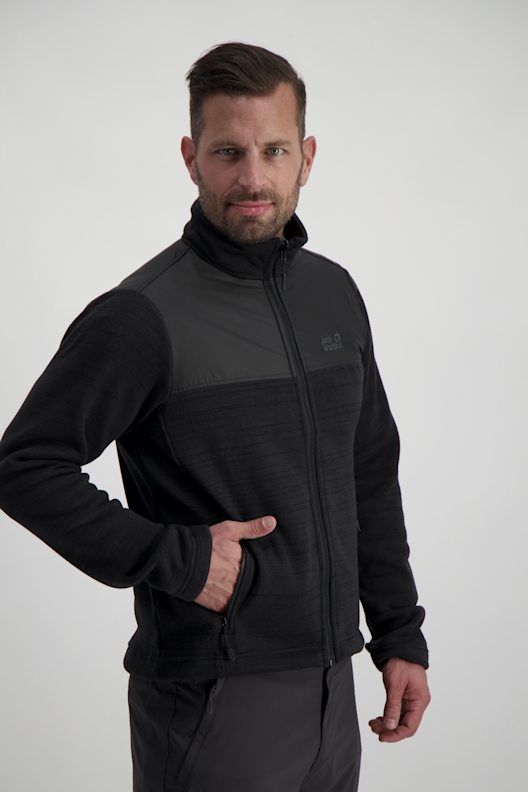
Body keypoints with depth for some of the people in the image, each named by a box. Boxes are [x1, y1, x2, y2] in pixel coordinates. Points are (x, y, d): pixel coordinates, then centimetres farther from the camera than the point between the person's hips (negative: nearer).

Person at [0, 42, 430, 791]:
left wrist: (401, 635, 10)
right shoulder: (143, 316, -15)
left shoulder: (333, 293, 6)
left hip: (331, 687, 6)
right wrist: (174, 558, -19)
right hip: (215, 703, -6)